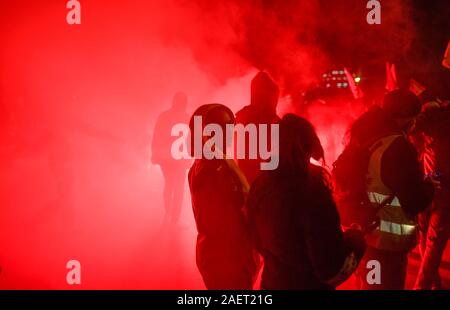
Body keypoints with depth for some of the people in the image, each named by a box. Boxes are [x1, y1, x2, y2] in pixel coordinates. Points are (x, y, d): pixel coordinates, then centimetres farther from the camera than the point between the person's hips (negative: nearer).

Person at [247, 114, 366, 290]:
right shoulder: (311, 191, -26)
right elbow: (333, 270, -24)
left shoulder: (259, 186, -6)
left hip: (271, 283, 6)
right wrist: (355, 241, -6)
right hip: (308, 285, -6)